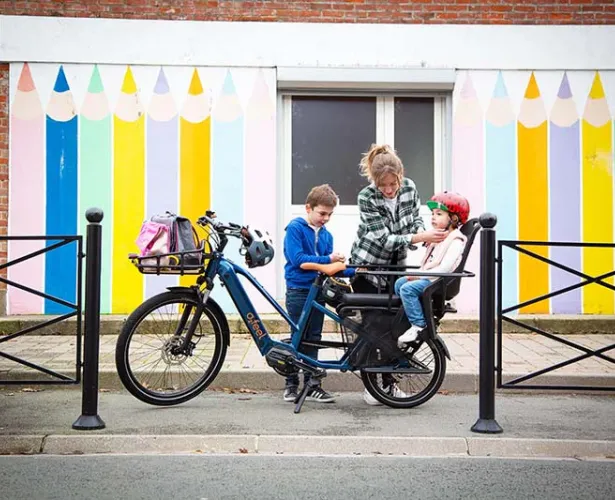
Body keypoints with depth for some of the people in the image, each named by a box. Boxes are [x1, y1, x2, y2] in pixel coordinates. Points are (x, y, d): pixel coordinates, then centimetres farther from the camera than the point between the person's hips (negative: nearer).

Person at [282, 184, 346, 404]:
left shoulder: (326, 235, 11)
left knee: (313, 339, 9)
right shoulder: (295, 228, -7)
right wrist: (328, 259, -19)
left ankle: (311, 385, 14)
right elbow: (297, 259, -18)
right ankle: (291, 384, 11)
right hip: (298, 291, -5)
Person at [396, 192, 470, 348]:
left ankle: (418, 324, -19)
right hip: (428, 277, 10)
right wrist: (418, 274, 1)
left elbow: (444, 268, -22)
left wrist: (420, 275, -19)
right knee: (399, 283, 9)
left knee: (407, 288, -24)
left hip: (440, 281, -10)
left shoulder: (456, 241, -13)